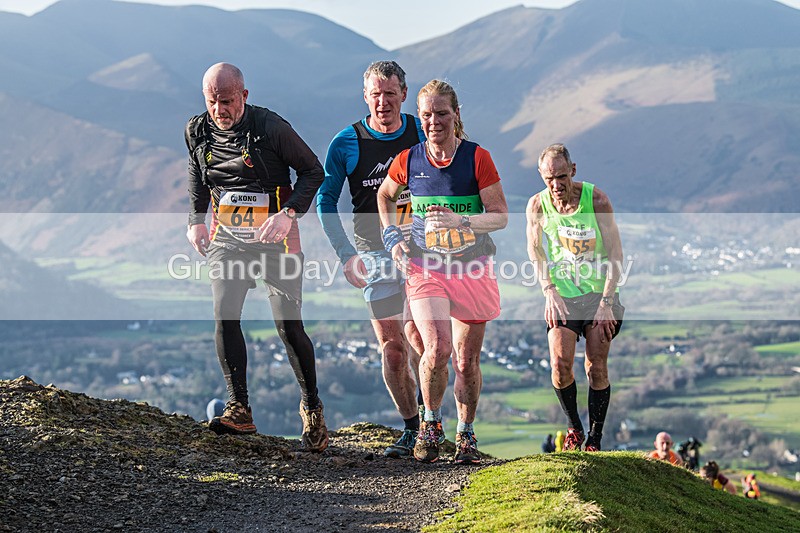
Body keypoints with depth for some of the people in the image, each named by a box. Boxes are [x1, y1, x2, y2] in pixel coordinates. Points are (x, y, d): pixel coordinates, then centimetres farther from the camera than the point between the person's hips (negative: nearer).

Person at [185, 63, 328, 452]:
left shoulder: (270, 127, -14)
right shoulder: (197, 132, 1)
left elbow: (313, 171, -5)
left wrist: (288, 214, -18)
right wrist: (196, 220, 7)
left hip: (274, 237, -4)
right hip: (226, 237, 4)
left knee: (288, 326, -6)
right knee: (224, 316, -14)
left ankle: (312, 407, 13)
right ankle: (239, 410, -7)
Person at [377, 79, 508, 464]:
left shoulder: (477, 158, -5)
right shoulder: (408, 160, 0)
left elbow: (500, 216, -5)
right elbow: (385, 196, 21)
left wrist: (460, 221, -21)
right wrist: (392, 237, 7)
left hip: (473, 269, 0)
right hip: (425, 268, 0)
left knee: (466, 360, 4)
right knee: (437, 349, -20)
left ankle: (466, 434, 24)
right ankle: (431, 422, 3)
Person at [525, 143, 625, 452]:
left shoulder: (596, 200, -14)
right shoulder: (537, 206, -8)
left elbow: (615, 253, -9)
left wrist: (606, 302, -15)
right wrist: (549, 292, -4)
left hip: (599, 292, -1)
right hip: (562, 296, 1)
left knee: (596, 368, -5)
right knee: (560, 365, -14)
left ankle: (594, 440, 6)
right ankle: (574, 428, 10)